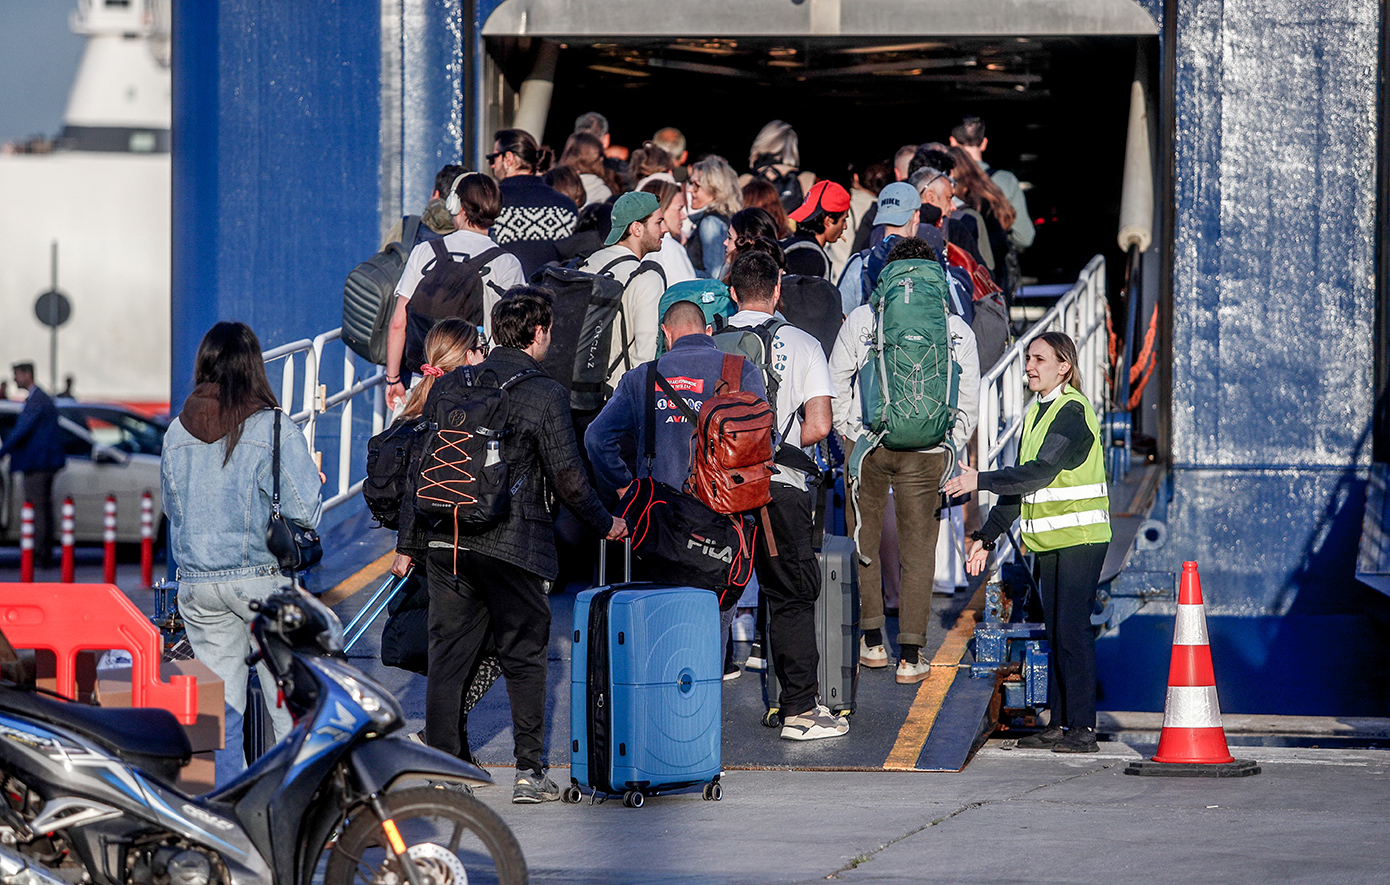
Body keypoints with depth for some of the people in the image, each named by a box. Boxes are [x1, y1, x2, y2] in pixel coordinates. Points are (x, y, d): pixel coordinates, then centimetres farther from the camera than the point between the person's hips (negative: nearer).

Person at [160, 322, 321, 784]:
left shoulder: (177, 433, 2)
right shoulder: (274, 430, -11)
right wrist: (314, 479, 8)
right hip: (262, 577, -4)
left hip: (197, 585, 4)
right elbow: (304, 512, -12)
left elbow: (172, 505, 12)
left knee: (218, 701, 9)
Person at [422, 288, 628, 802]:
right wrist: (605, 524, 10)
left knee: (447, 654, 8)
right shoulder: (544, 394, -7)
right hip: (513, 545, -4)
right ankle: (529, 771, 8)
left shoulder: (452, 385, 7)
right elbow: (566, 476, -6)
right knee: (524, 656, 7)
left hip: (445, 542, 4)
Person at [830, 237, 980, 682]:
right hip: (927, 453, 0)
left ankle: (872, 640, 18)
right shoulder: (957, 330, 0)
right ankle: (911, 655, 6)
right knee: (919, 548, 8)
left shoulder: (861, 319, -3)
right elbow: (969, 400, 4)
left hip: (867, 443, 0)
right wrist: (950, 447, 15)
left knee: (864, 539, 16)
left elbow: (836, 381, 1)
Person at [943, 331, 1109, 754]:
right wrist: (987, 536, 18)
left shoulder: (1073, 411, -12)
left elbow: (1039, 472, -21)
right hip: (1047, 541, 9)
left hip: (1079, 537, -9)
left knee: (1072, 629, -11)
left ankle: (1083, 727, -10)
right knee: (1056, 631, 9)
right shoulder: (1036, 414, 16)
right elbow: (1021, 484, 20)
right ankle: (1059, 723, 13)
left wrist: (981, 480, -20)